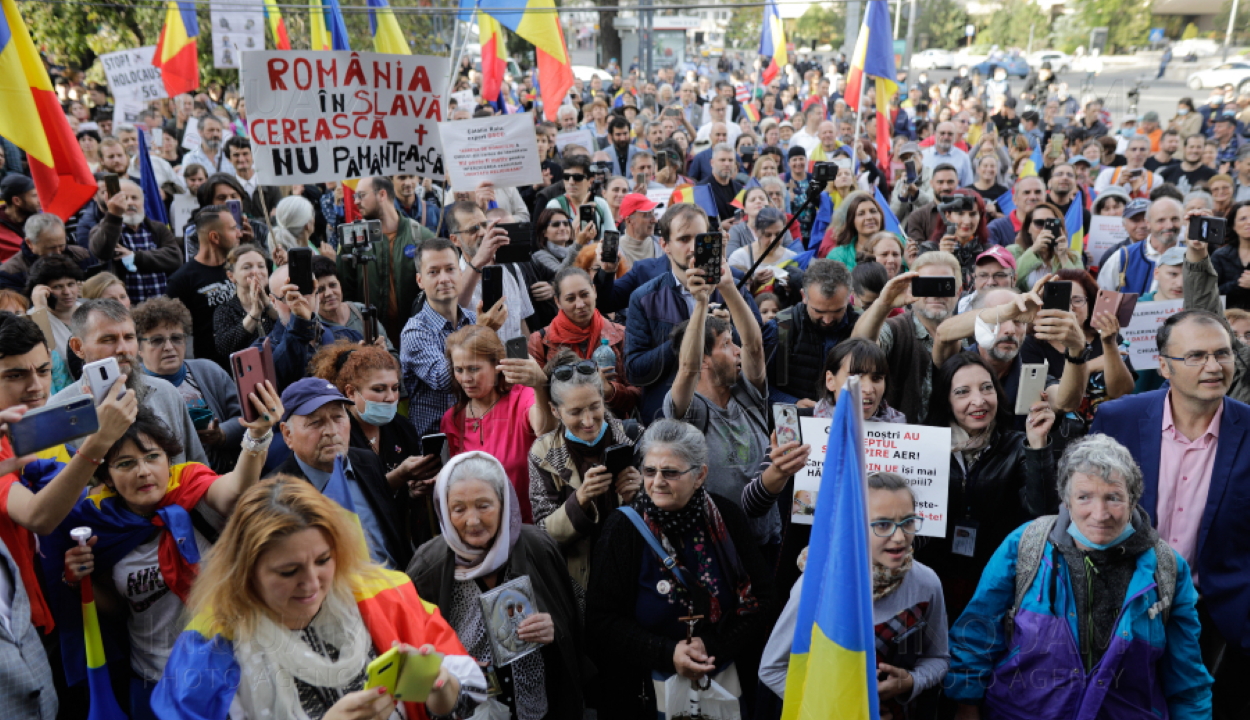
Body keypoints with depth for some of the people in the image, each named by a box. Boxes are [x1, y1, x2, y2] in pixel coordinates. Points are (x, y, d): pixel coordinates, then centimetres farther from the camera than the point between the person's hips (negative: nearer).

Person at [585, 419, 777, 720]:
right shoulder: (623, 529, -13)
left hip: (725, 681, 2)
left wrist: (715, 647, -18)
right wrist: (667, 653, -24)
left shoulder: (726, 518, -7)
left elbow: (761, 601, -4)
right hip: (647, 691, -2)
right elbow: (601, 620, -13)